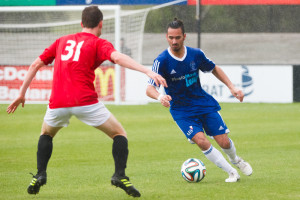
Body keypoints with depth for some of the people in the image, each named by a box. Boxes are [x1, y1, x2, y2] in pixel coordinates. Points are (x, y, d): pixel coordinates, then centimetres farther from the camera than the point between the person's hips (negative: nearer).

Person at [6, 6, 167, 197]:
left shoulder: (62, 41, 21)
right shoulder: (99, 44, 7)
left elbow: (36, 65, 22)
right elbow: (118, 57, -13)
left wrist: (22, 94, 29)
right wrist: (148, 71, -22)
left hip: (58, 103, 4)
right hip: (85, 101, -4)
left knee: (46, 134, 32)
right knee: (120, 134, 12)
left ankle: (40, 176, 15)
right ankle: (120, 176, -8)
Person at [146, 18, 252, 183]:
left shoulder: (196, 54, -6)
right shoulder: (162, 61, -16)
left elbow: (214, 69, 14)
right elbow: (149, 88, -22)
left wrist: (232, 87, 6)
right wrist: (160, 96, -45)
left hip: (204, 103, 2)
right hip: (181, 110, -2)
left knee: (224, 142, -2)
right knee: (201, 141, -23)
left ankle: (235, 160, 36)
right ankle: (231, 172, -5)